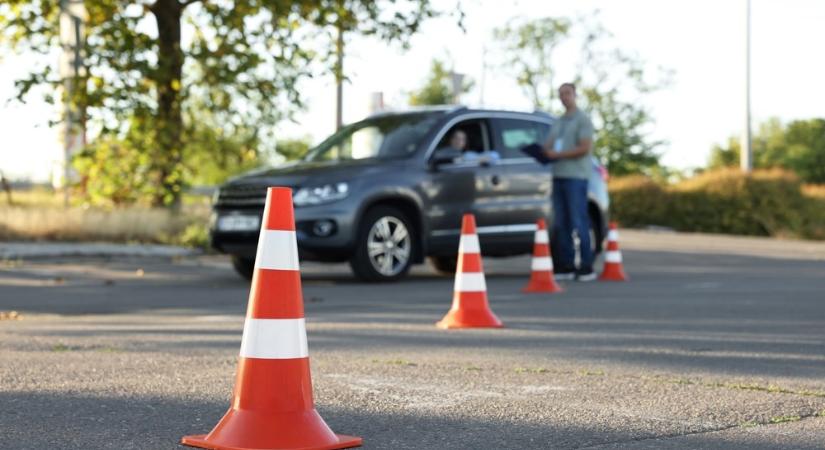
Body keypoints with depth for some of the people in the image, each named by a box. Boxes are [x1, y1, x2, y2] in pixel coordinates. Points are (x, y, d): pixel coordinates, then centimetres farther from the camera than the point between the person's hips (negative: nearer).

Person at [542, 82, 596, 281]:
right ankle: (566, 267, 6)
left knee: (578, 222, -10)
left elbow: (585, 148, -11)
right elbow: (548, 146, 21)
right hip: (558, 175, 7)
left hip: (576, 175, -7)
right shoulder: (558, 122, 23)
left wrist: (558, 154, -13)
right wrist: (542, 151, -2)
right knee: (560, 223, 3)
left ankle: (586, 267, -8)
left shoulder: (583, 120, -1)